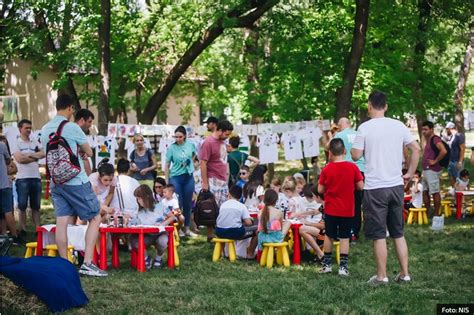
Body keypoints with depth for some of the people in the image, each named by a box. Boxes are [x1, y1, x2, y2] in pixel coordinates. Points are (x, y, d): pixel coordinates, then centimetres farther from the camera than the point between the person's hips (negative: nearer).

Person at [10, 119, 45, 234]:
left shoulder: (35, 142, 14)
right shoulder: (15, 143, 1)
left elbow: (43, 154, -1)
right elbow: (19, 159, -11)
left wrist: (29, 155, -9)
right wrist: (35, 157, -2)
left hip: (36, 177, 4)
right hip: (22, 178, -4)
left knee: (36, 206, 8)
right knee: (22, 206, 0)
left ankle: (38, 228, 11)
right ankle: (23, 230, 4)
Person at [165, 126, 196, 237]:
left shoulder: (190, 145, -2)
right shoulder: (171, 148, -9)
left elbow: (193, 155, 21)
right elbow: (167, 166, -5)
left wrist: (189, 164, 11)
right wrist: (167, 182, -7)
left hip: (188, 177, 3)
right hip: (175, 177, -3)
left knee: (187, 203, 8)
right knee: (177, 203, -4)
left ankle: (187, 227, 19)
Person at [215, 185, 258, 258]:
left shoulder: (223, 205, 12)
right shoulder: (242, 206, 2)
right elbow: (248, 223, -7)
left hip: (220, 233, 4)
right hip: (236, 233, -4)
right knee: (256, 229, 14)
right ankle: (250, 254, 20)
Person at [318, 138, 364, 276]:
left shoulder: (326, 169, -8)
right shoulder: (352, 167, -10)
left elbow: (320, 190, -4)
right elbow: (360, 186, -6)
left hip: (330, 209, 1)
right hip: (347, 210, -1)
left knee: (329, 236, 15)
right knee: (344, 238, 5)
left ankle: (327, 264, 22)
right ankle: (343, 267, 3)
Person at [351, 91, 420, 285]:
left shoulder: (365, 127, -9)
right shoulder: (398, 125, 3)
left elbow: (355, 155, -7)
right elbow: (416, 148, 5)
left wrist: (353, 146, 14)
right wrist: (410, 173, 14)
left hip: (375, 187, -4)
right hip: (397, 185, 5)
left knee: (378, 234, 4)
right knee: (398, 233, 15)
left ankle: (382, 276, 9)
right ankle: (404, 274, 17)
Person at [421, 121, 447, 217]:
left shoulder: (435, 139, -14)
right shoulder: (428, 140, 16)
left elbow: (444, 151, -28)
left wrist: (435, 161, -20)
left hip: (432, 170, -10)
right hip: (426, 170, 10)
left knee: (435, 192, -4)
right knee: (424, 191, 13)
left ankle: (436, 213, 2)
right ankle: (428, 212, 20)